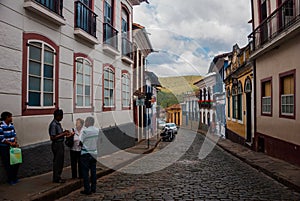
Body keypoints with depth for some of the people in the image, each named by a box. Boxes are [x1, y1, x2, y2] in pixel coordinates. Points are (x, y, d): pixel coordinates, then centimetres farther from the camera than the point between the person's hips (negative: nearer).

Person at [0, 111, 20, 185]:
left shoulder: (11, 124, 7)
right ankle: (10, 179, 18)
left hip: (12, 146, 7)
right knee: (8, 164, 2)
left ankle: (14, 177, 27)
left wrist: (15, 142, -6)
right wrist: (10, 143, -17)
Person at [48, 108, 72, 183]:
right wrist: (63, 134, -19)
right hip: (57, 145, -10)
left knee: (60, 162, 16)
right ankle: (56, 178, 12)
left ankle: (58, 177, 27)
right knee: (57, 162, 1)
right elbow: (53, 137, -23)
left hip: (60, 144, 10)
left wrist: (64, 132, 5)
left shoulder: (58, 123, 10)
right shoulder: (53, 124, -19)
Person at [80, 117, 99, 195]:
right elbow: (97, 141, 6)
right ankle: (93, 188, 22)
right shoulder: (97, 130, 0)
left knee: (85, 172, 4)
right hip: (94, 153, 6)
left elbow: (80, 142, -12)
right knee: (93, 171, 14)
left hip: (86, 154, -6)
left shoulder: (85, 131, -18)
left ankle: (87, 190, 8)